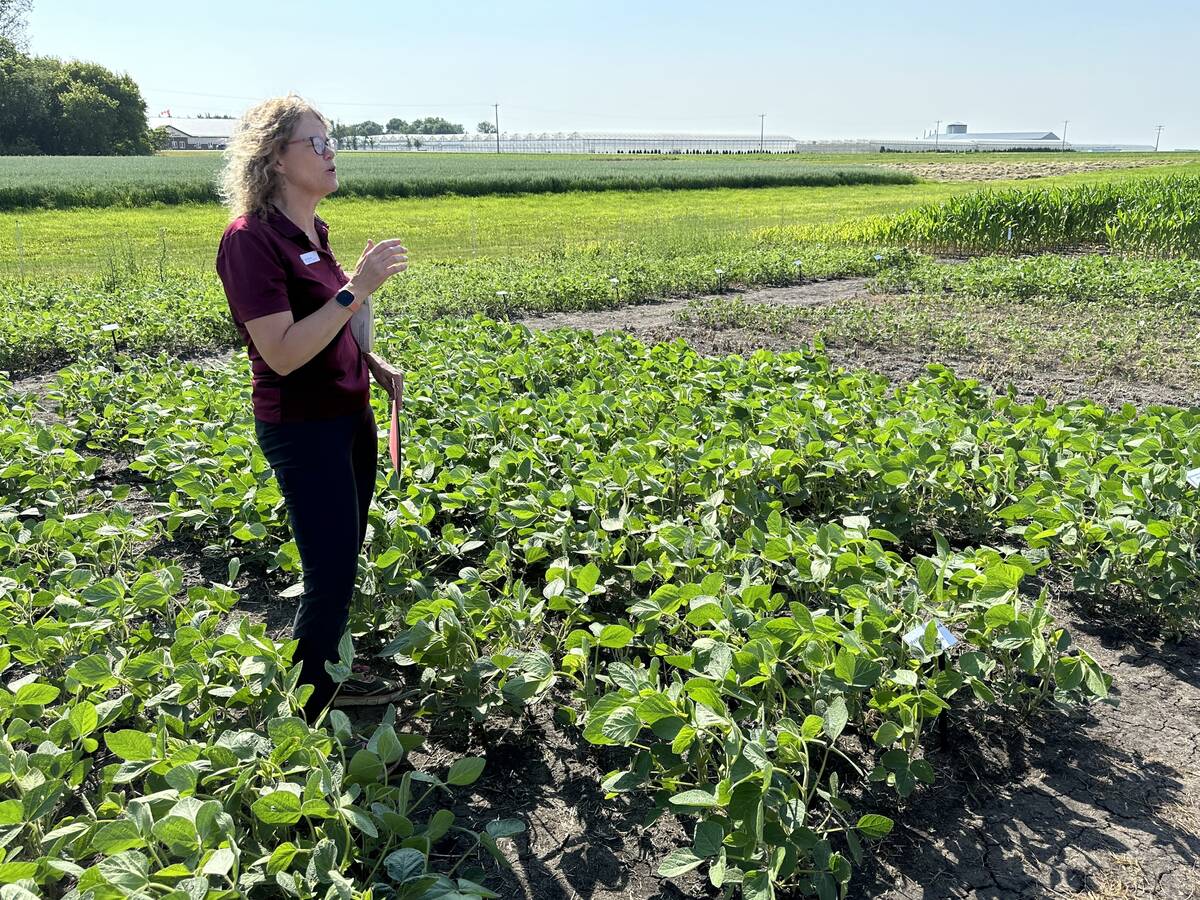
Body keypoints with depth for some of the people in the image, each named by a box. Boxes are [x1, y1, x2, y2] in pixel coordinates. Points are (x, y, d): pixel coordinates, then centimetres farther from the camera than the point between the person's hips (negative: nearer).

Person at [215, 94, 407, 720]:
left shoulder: (311, 231, 8)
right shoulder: (250, 239, -18)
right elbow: (283, 354, -25)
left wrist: (374, 364, 8)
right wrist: (355, 289, -26)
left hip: (348, 415, 9)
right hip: (303, 429, -8)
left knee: (343, 559, 17)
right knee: (332, 577, -2)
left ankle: (324, 676, 36)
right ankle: (302, 711, 17)